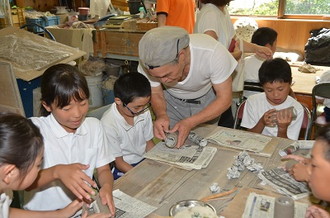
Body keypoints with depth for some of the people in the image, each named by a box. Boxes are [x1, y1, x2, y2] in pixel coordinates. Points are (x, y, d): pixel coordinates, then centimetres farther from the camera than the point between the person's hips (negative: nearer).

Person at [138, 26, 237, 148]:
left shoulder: (212, 53, -37)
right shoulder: (149, 62, -30)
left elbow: (224, 98, -26)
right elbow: (156, 94, -12)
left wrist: (190, 123, -39)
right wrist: (161, 114, -35)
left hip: (207, 98, -1)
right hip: (171, 100, 2)